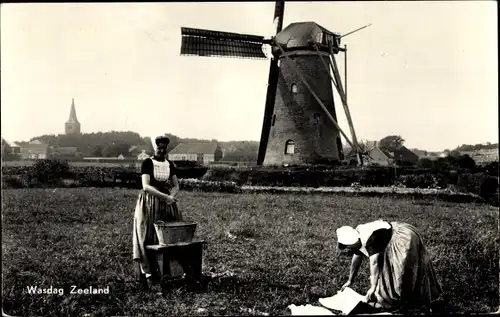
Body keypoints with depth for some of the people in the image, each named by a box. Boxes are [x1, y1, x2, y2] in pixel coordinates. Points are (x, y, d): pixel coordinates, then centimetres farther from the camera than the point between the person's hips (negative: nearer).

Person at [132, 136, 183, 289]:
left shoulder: (170, 165, 9)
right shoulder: (147, 163, -7)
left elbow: (176, 186, 7)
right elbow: (146, 186, -17)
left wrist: (171, 196, -15)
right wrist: (165, 196, -25)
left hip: (167, 204, 5)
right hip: (149, 204, -5)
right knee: (149, 239, -6)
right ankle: (149, 276, -5)